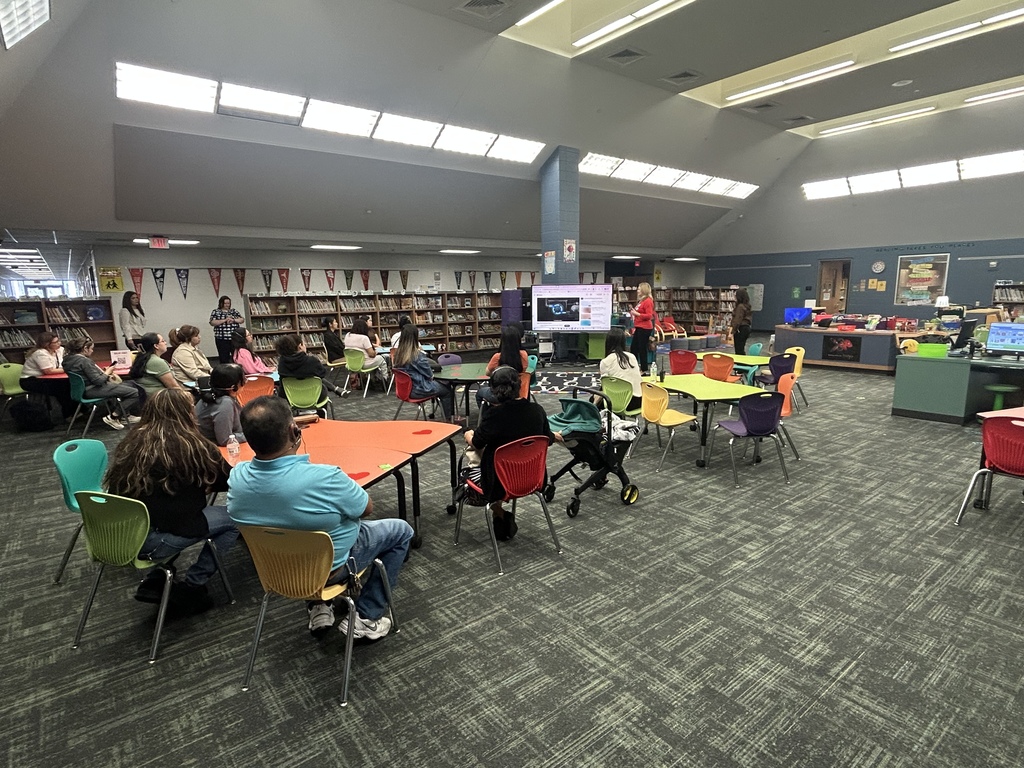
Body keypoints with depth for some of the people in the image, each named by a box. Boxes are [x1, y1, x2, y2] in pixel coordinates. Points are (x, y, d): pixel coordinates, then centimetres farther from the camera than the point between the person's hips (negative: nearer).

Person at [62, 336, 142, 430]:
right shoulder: (84, 361, -22)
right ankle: (112, 418, -5)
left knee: (131, 385, 21)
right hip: (93, 390, -11)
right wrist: (107, 373, -5)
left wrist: (104, 373, 5)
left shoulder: (69, 358, 8)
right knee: (135, 393, -16)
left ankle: (126, 415, 23)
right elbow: (98, 380, -23)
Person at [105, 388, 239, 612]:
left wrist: (196, 484, 23)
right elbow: (231, 481, 2)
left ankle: (154, 581, 21)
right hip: (149, 542, -7)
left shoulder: (132, 442, 8)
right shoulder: (192, 446, -9)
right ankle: (192, 587, 10)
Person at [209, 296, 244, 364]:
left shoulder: (234, 311, 15)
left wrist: (233, 320, -12)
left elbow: (241, 320, 6)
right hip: (222, 339, -2)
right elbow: (212, 322, -5)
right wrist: (225, 320, -13)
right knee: (224, 359, 1)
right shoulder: (215, 312, 7)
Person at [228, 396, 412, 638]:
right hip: (327, 570, -5)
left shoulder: (236, 477, -20)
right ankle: (367, 618, 17)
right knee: (401, 530, 15)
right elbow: (367, 508, -17)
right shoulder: (324, 478, -37)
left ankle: (318, 607, 31)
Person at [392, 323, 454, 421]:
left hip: (406, 387, 8)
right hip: (419, 389, -8)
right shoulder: (418, 355, -24)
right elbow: (429, 374, -12)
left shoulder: (398, 354, -3)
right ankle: (448, 419, 20)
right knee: (448, 391, 13)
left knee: (441, 385, 26)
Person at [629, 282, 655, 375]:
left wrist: (637, 314, -23)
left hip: (644, 328, -10)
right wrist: (633, 312, 13)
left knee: (642, 349, -3)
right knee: (634, 348, 14)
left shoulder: (648, 301, -14)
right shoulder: (640, 300, 15)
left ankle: (644, 370, 6)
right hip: (638, 327, 10)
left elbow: (649, 316, -20)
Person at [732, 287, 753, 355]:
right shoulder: (747, 306, 13)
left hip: (741, 329, -10)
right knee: (742, 349, 16)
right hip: (746, 327, 10)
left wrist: (734, 330, -15)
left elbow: (738, 320, -20)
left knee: (739, 350, -6)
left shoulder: (740, 306, -17)